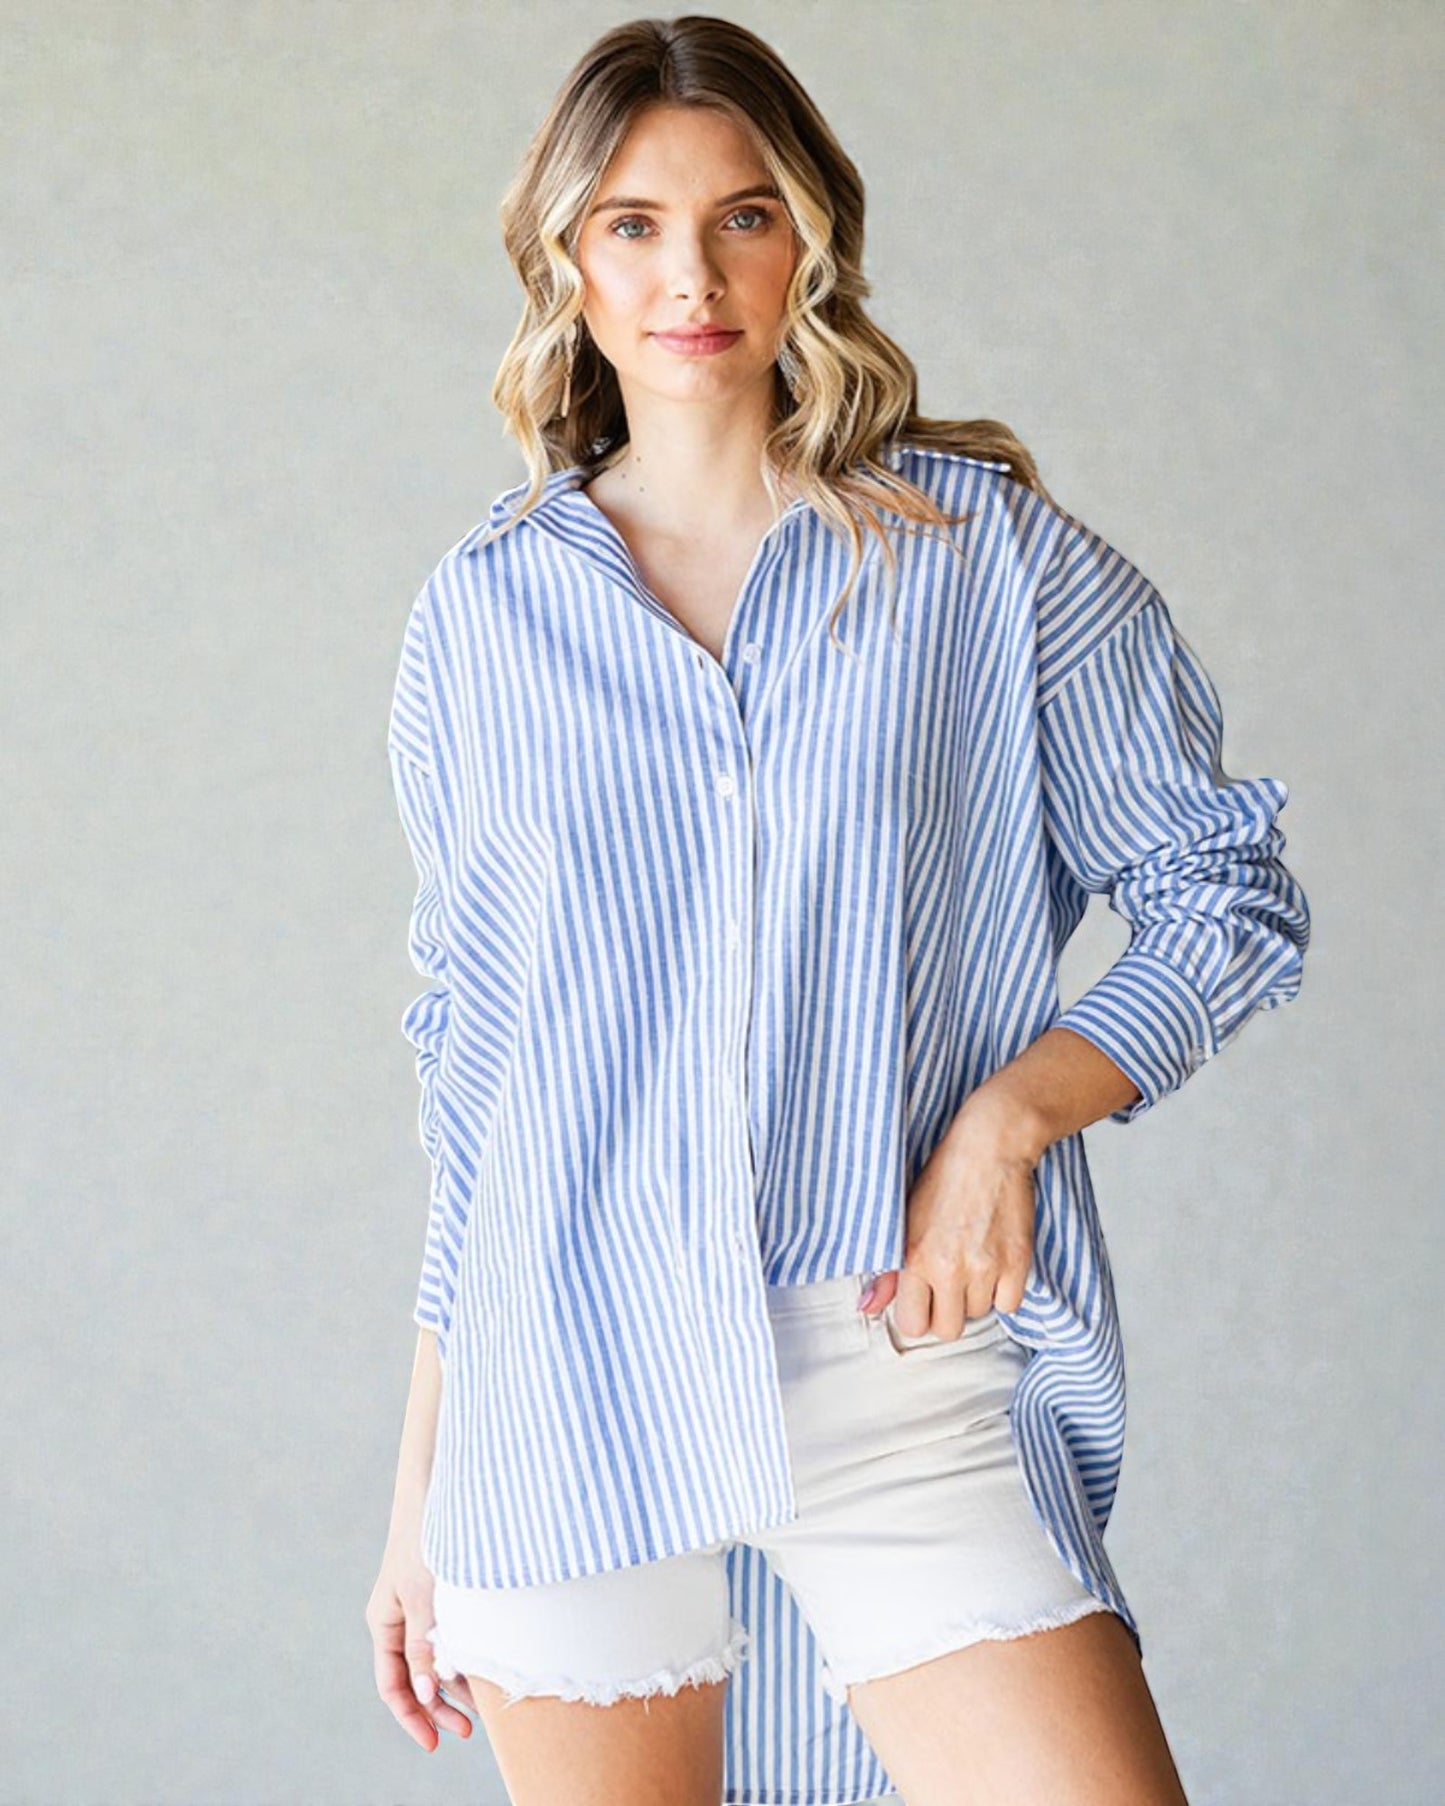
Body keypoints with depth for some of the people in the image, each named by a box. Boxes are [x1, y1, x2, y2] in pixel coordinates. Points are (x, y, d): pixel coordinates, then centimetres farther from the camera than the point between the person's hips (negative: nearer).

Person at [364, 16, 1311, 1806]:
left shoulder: (985, 549, 3)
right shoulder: (485, 614, 9)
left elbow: (1230, 900, 7)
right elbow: (472, 1065, 14)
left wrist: (1004, 1117, -10)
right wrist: (420, 1489, 13)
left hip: (906, 1378, -1)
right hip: (571, 1392, 2)